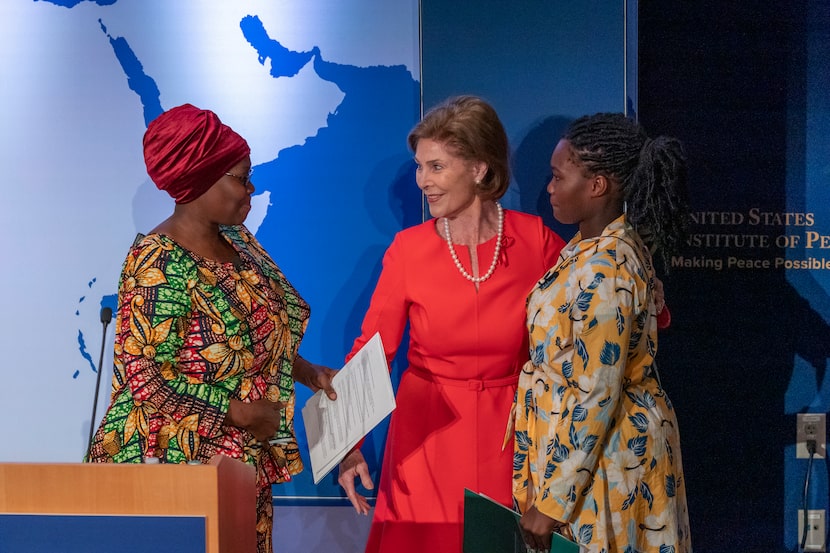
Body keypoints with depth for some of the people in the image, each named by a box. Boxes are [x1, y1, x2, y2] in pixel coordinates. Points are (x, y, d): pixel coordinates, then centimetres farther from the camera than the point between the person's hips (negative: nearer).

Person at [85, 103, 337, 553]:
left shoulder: (238, 241, 7)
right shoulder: (158, 266, -19)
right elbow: (144, 378, -21)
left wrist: (308, 373, 5)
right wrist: (239, 412, -19)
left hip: (246, 461, 8)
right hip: (178, 463, -8)